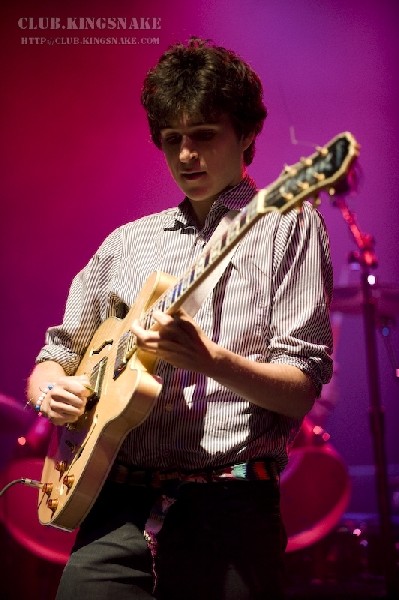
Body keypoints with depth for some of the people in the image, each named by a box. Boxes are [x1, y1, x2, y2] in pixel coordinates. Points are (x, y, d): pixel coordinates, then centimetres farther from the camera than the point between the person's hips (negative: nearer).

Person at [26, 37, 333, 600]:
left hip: (226, 508, -3)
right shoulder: (129, 241, 17)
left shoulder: (287, 226, 3)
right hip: (117, 502, 3)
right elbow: (56, 355, 21)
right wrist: (51, 390, -1)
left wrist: (209, 359, -21)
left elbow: (300, 389, -4)